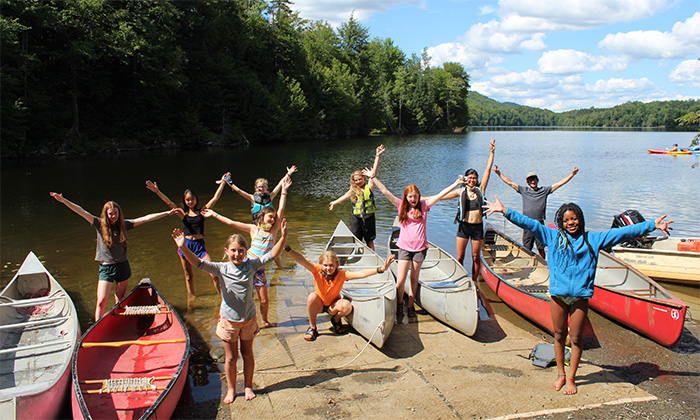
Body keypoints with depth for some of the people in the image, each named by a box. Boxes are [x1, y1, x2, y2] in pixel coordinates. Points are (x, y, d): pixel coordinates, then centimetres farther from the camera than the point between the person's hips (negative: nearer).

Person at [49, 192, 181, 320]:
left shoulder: (124, 224, 3)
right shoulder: (100, 224, -3)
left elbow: (146, 218, 2)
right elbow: (81, 211, -12)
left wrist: (167, 213, 1)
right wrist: (63, 200, -22)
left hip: (123, 266, 2)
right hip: (107, 267, -2)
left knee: (120, 300, 12)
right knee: (101, 301, -8)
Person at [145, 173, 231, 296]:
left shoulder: (202, 211, 6)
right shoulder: (183, 213, 6)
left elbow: (215, 198, 1)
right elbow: (168, 202, -4)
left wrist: (222, 182, -2)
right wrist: (157, 191, -15)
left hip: (200, 246, -1)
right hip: (186, 245, 1)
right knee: (188, 276, 12)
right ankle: (191, 299, 27)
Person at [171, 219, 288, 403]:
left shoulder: (251, 265, -7)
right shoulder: (221, 269, -11)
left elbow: (271, 255, -12)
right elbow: (198, 263, -23)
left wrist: (283, 237, -25)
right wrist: (183, 248, -39)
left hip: (248, 318, 1)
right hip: (229, 319, -1)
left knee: (247, 353, 16)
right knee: (231, 357, 11)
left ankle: (248, 387, 33)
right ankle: (231, 389, 30)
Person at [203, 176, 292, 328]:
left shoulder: (274, 230, 2)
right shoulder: (254, 229, 1)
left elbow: (281, 210, -4)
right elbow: (231, 223, 2)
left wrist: (284, 191, -10)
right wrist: (214, 214, 2)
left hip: (260, 269, 2)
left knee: (264, 300, 7)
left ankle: (265, 321, 31)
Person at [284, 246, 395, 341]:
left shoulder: (341, 274, -20)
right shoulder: (317, 271, -21)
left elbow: (362, 274, -31)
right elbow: (301, 260, -33)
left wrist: (380, 269, -43)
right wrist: (287, 248, -49)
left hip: (333, 305, 1)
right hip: (318, 305, -1)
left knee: (347, 305, -31)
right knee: (312, 296, -35)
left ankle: (336, 320, 7)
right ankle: (312, 327, -12)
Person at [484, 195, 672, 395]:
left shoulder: (593, 239, 7)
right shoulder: (552, 236, 5)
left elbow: (623, 232, 6)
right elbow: (529, 223, -1)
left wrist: (653, 225, 4)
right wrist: (504, 211, -7)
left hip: (580, 296, 0)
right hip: (558, 294, 0)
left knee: (576, 338, 8)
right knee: (559, 335, 12)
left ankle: (571, 378, 24)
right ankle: (561, 374, 29)